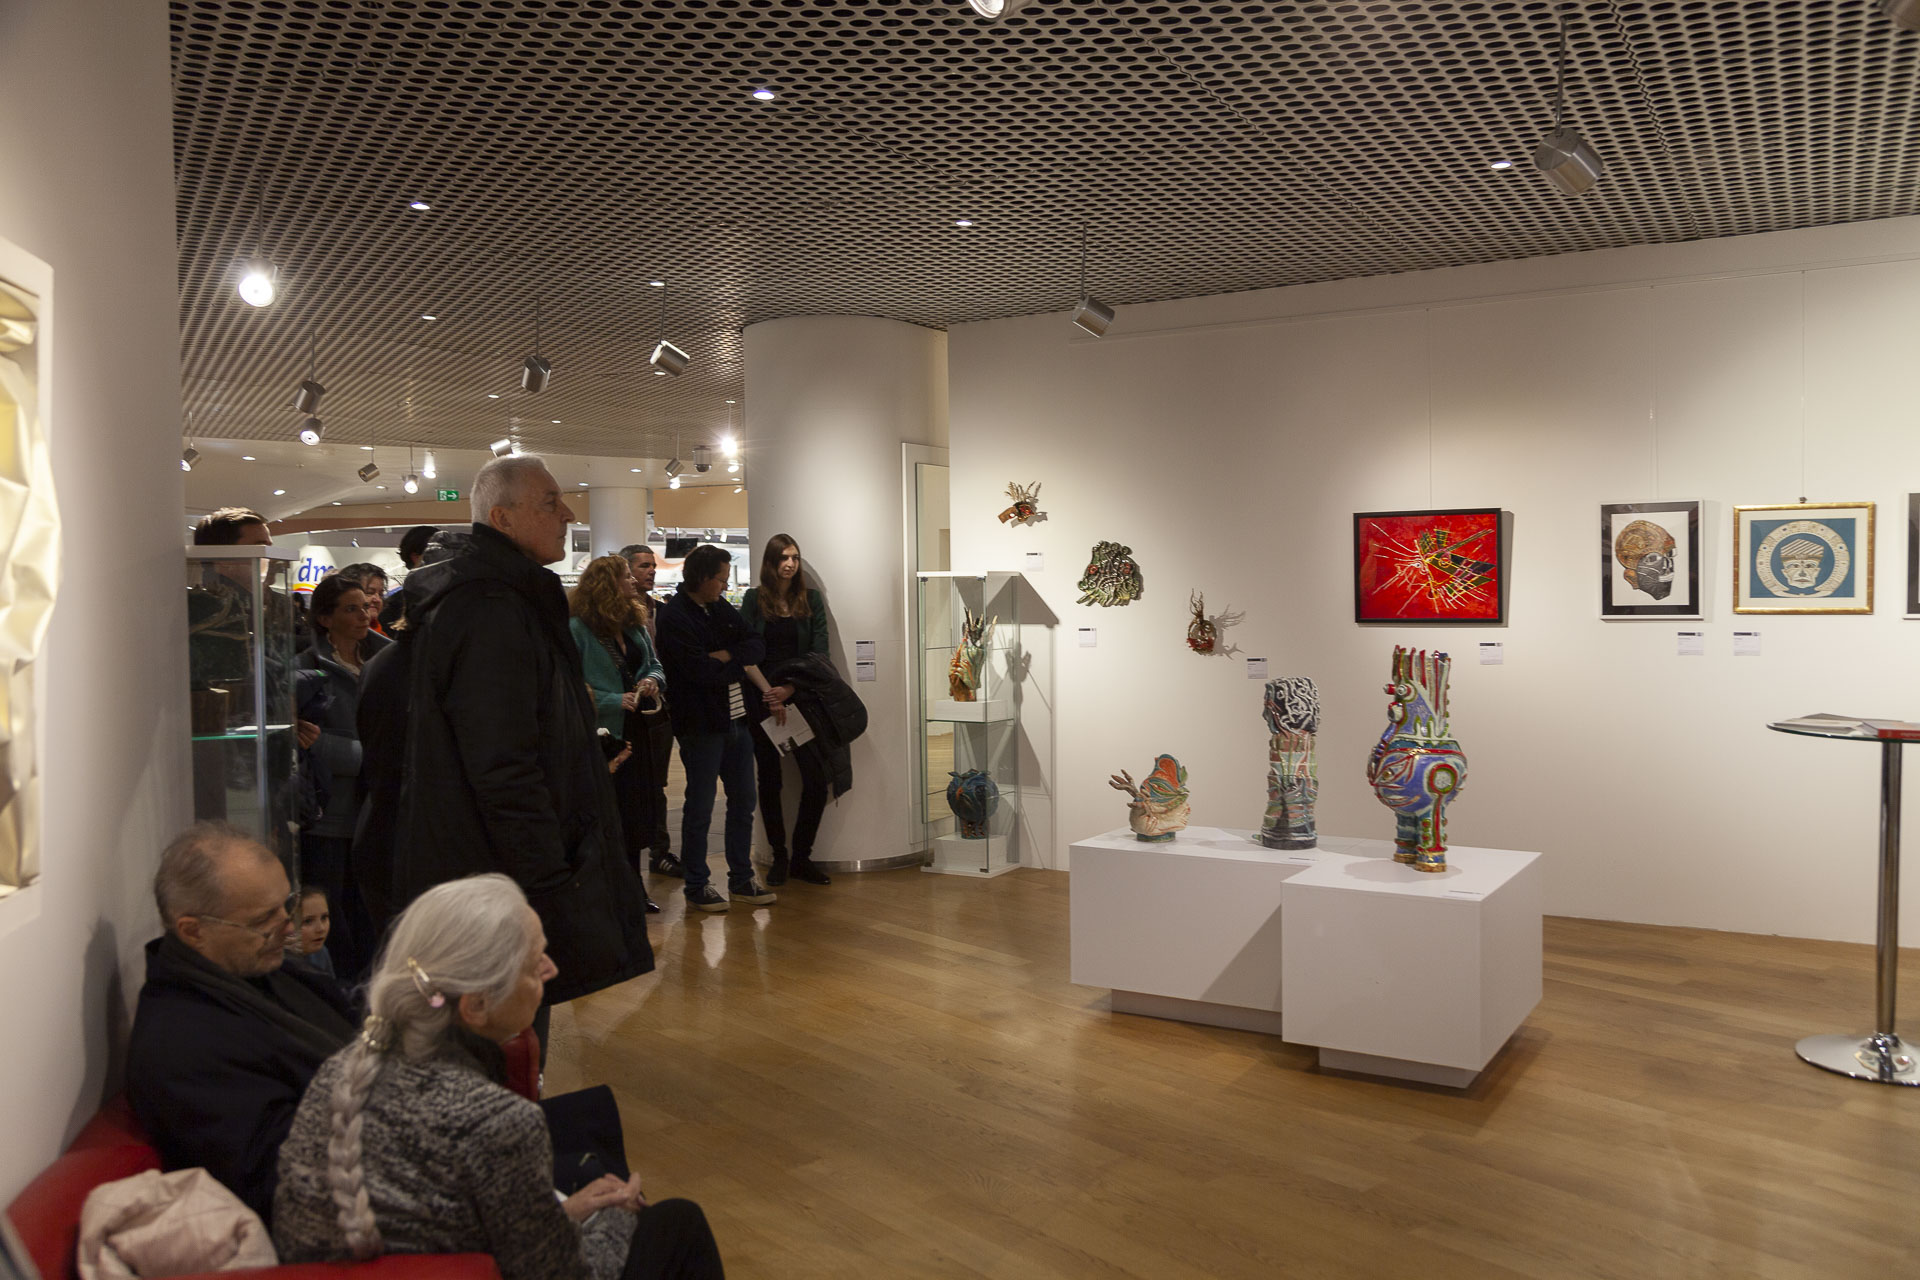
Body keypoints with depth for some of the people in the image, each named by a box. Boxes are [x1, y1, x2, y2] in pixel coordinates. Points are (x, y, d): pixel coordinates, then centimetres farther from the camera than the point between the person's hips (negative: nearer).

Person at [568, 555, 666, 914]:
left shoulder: (634, 624, 10)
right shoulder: (578, 628, -14)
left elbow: (655, 664, 16)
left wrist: (652, 679, -6)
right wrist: (615, 701, -23)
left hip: (636, 733, 7)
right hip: (603, 736, -7)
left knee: (638, 815, 13)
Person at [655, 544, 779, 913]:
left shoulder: (721, 609, 11)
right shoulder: (674, 616, -13)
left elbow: (757, 646, 5)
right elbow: (702, 670, -21)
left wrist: (725, 655, -12)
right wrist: (742, 666, -5)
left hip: (736, 719, 8)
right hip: (701, 726, -8)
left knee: (743, 801, 12)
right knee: (700, 808, 2)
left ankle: (741, 880, 23)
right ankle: (697, 886, 14)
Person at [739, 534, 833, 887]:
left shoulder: (811, 600, 4)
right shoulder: (754, 600, 3)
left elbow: (819, 654, -1)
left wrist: (791, 689, -14)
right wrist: (766, 693, -13)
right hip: (762, 702, 0)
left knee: (816, 780, -7)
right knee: (769, 779, 6)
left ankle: (801, 857, 7)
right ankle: (779, 856, 17)